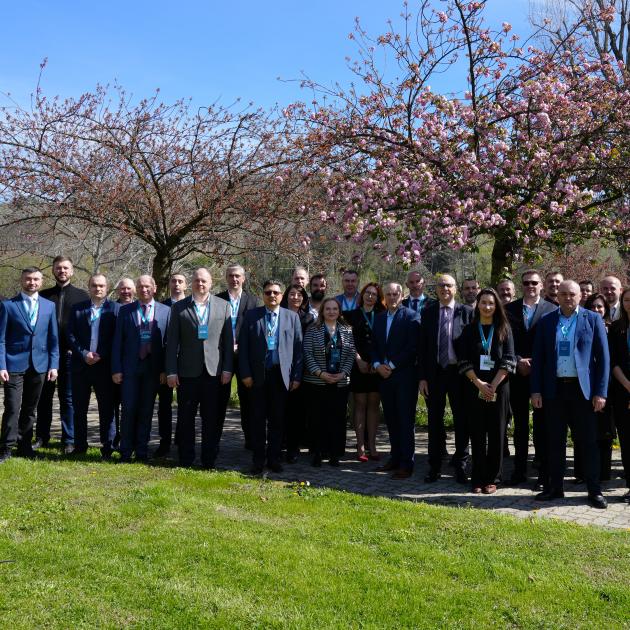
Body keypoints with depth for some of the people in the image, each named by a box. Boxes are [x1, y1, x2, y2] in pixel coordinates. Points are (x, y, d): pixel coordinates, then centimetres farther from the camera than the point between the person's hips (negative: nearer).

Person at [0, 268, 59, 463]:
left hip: (39, 365, 3)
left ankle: (24, 446, 21)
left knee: (30, 409, 11)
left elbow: (53, 338, 9)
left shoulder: (49, 306, 9)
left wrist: (54, 365, 2)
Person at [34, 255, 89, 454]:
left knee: (68, 398, 3)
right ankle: (42, 437, 19)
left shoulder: (81, 295, 4)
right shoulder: (44, 295, 9)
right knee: (44, 396, 8)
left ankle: (69, 440, 9)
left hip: (70, 354, -2)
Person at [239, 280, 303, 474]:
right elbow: (243, 346, 2)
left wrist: (296, 376, 0)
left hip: (282, 375, 1)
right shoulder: (251, 316, 4)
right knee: (258, 419, 5)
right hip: (258, 375, -1)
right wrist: (246, 374, -5)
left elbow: (298, 348, 5)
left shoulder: (292, 317, 6)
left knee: (277, 419, 7)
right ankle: (258, 460, 14)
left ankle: (274, 458, 18)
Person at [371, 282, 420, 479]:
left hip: (404, 376, -6)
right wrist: (377, 365, -2)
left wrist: (392, 366, -13)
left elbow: (413, 347, -12)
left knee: (406, 420, -2)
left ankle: (406, 464, 2)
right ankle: (395, 458, 20)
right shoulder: (379, 318, 15)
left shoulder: (411, 316, -5)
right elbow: (374, 346, 16)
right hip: (384, 375, 6)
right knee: (391, 420, 11)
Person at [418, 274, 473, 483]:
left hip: (459, 372, -2)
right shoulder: (428, 313, 5)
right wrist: (422, 377, -2)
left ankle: (460, 466, 19)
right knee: (435, 421, 9)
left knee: (461, 421, 6)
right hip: (435, 372, 2)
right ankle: (435, 467, 19)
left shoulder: (466, 312, -1)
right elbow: (422, 346, 4)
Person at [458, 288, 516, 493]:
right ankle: (477, 478, 9)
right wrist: (479, 384, -11)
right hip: (475, 388, 0)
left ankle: (491, 479, 9)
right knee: (477, 434, 2)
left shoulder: (504, 329, 5)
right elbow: (464, 361, 0)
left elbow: (508, 361, -2)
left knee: (496, 434, 1)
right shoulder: (469, 330, 6)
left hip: (499, 388, 0)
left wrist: (493, 386, -11)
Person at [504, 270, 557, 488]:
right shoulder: (509, 309, 6)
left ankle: (544, 473, 8)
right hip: (517, 373, 2)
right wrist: (518, 361, -8)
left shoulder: (552, 310, 1)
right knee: (520, 423, 10)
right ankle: (520, 470, 18)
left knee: (541, 425, 1)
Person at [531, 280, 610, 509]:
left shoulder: (593, 320, 2)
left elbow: (603, 357, 0)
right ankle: (555, 487, 20)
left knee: (588, 441, 2)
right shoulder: (547, 321, 7)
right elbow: (538, 357, 8)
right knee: (555, 441, 9)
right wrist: (536, 390, 1)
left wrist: (601, 392, -7)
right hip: (554, 389, 2)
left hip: (582, 389, -2)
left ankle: (594, 490, 13)